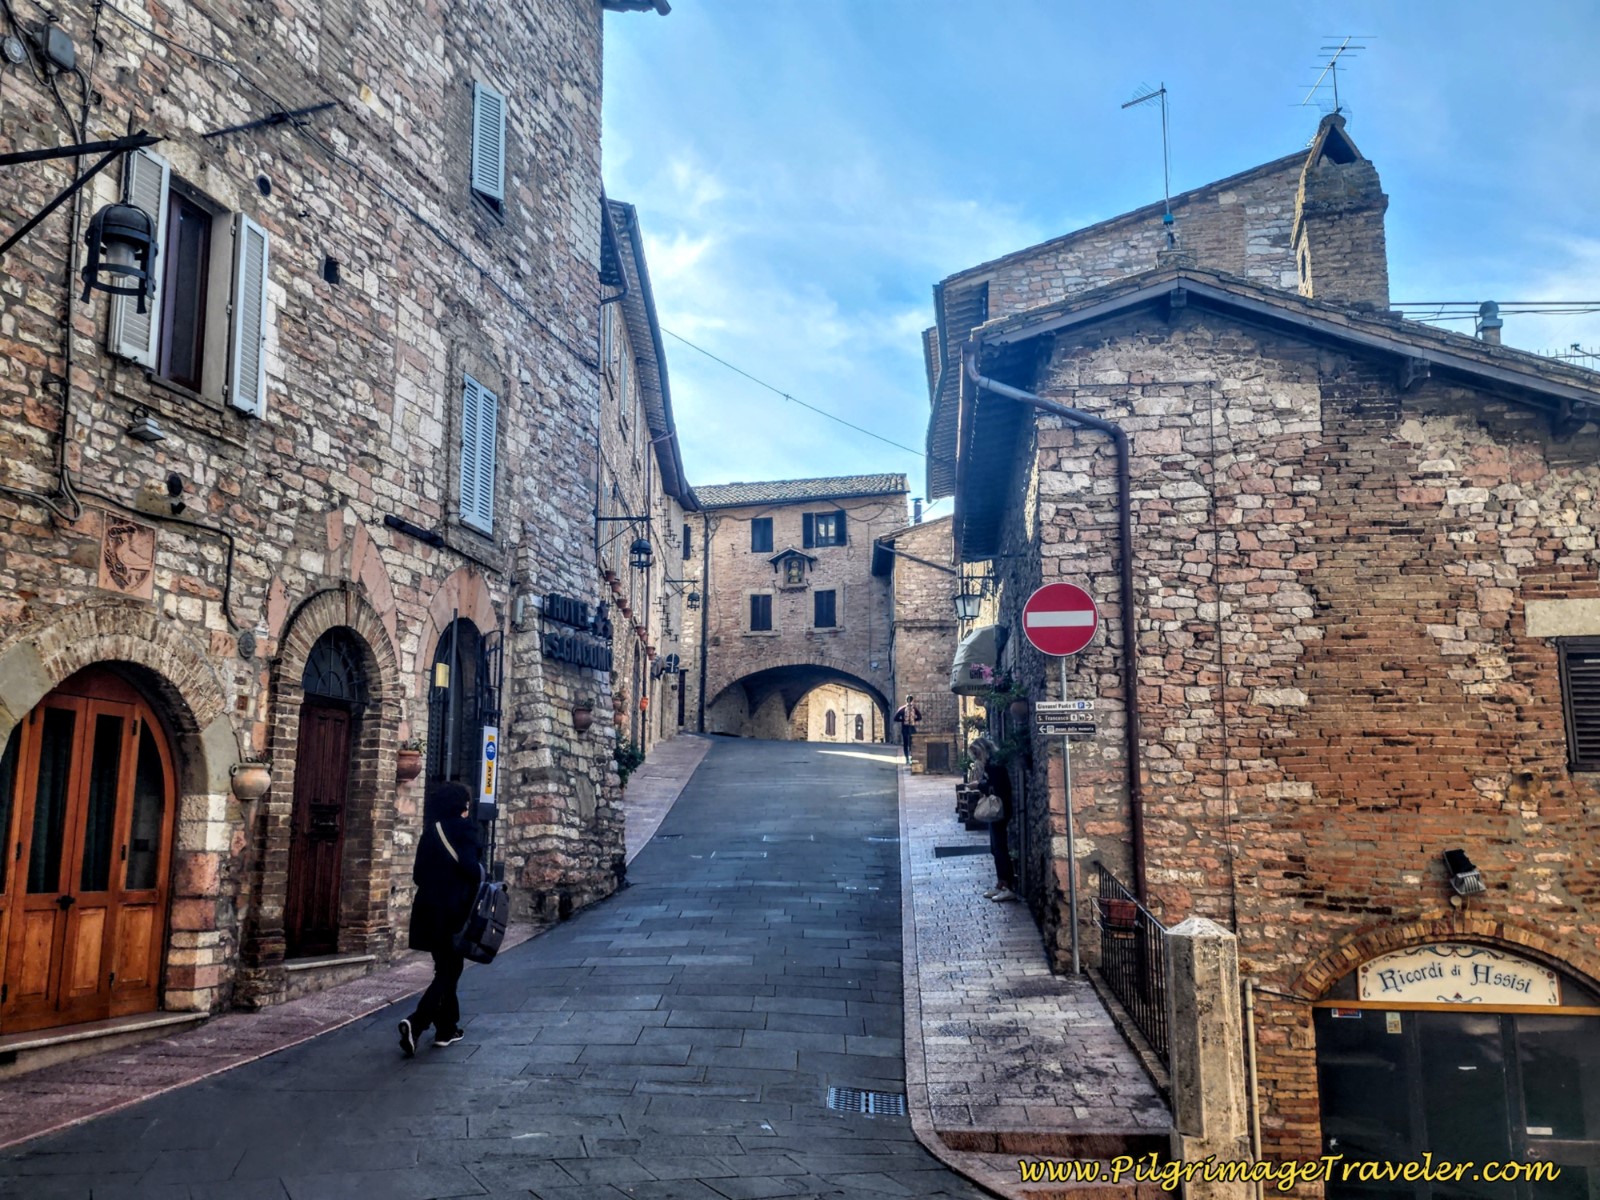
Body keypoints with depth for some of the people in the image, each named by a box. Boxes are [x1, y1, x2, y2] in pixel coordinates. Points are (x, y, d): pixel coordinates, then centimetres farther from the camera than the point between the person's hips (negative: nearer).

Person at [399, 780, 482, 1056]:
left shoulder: (430, 831, 10)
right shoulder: (464, 829, -9)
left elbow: (419, 873, 9)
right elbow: (470, 868, -18)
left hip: (428, 909, 7)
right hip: (452, 909, -7)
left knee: (445, 968, 17)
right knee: (449, 970, -1)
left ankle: (446, 1028, 22)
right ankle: (416, 1022, -17)